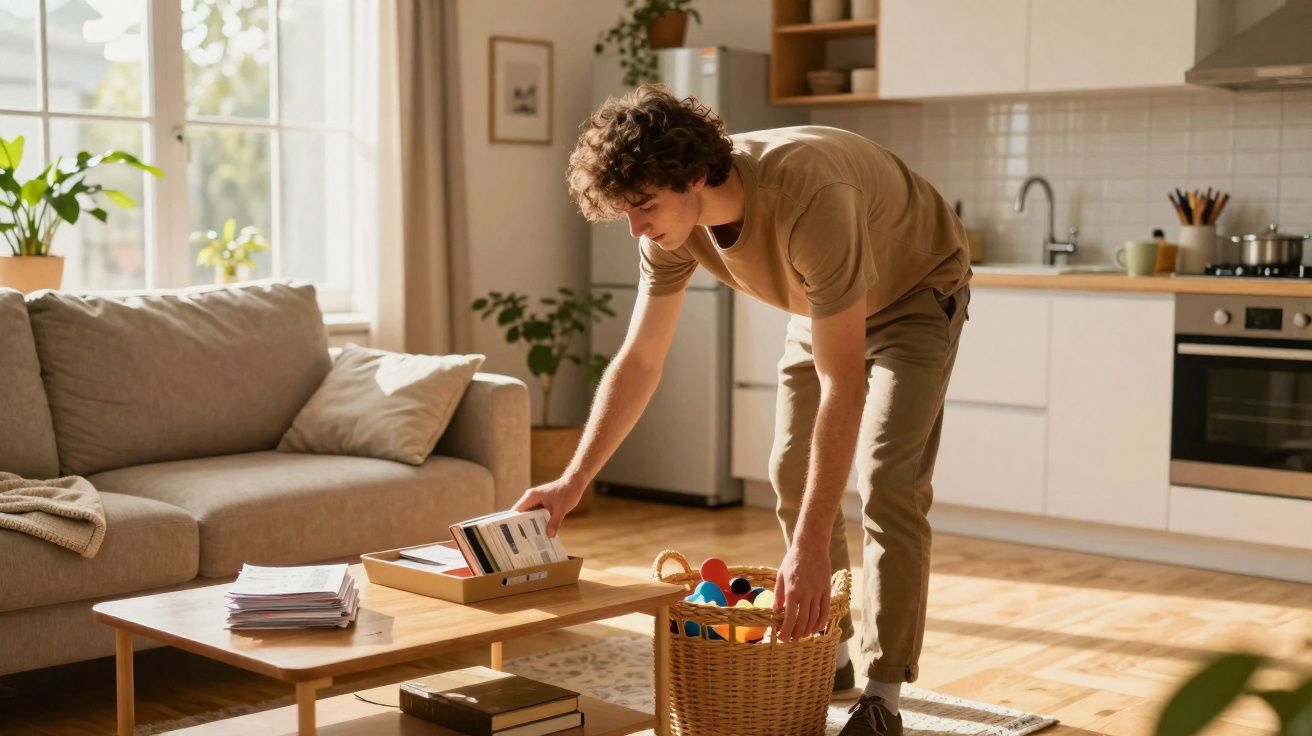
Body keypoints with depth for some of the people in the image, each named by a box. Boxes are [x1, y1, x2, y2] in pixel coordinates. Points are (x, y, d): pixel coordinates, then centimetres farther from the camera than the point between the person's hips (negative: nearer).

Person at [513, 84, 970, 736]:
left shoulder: (808, 197, -44)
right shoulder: (672, 223, -22)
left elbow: (842, 383, -44)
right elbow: (638, 363, -12)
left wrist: (810, 548, -44)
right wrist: (572, 482, -20)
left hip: (916, 294, -7)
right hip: (825, 304, 7)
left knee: (886, 481, -17)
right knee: (792, 475, 5)